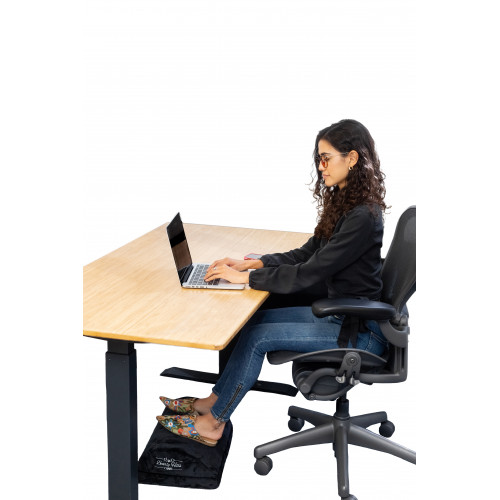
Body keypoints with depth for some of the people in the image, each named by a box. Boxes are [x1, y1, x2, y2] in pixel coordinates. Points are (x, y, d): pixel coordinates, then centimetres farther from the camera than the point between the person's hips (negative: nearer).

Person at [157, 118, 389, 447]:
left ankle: (213, 422, 4)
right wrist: (250, 263, 2)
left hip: (360, 331, -9)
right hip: (340, 312, 9)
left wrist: (245, 277, -17)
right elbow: (307, 254, 13)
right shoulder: (343, 204, 8)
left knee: (258, 335, -11)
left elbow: (308, 275, -24)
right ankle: (215, 401, 10)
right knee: (253, 318, 3)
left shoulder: (363, 217, -24)